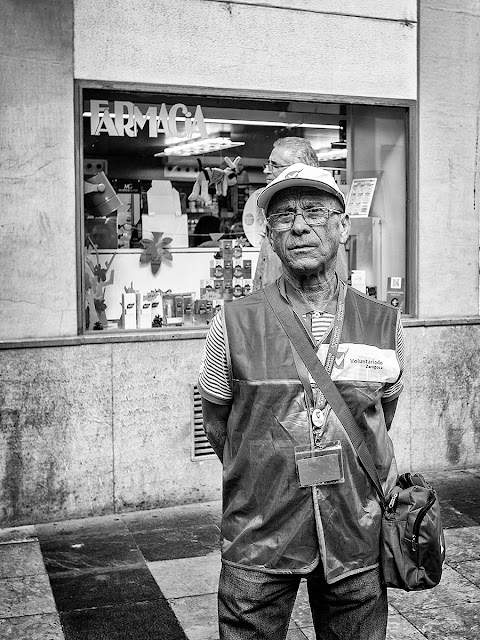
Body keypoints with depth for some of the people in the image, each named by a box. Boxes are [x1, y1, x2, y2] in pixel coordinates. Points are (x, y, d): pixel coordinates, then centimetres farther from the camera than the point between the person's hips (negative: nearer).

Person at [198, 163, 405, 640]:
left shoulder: (383, 324, -2)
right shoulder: (233, 324, -7)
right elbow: (217, 425, 5)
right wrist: (262, 481, 8)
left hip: (356, 541, 2)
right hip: (258, 543, -1)